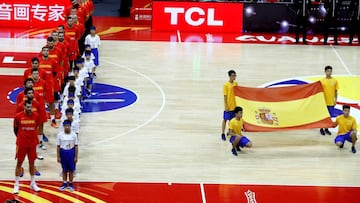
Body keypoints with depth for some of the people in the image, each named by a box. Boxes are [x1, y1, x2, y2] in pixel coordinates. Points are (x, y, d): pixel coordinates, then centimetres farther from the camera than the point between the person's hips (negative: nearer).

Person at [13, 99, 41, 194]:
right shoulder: (18, 116, -10)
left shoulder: (36, 116, -3)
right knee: (19, 163, 3)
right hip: (21, 144, -2)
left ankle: (33, 183, 22)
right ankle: (16, 184, 9)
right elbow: (15, 129, 3)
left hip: (32, 143, 2)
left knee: (32, 163, 11)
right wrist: (21, 137, 9)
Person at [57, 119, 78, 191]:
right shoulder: (60, 135, -7)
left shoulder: (73, 135, -7)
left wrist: (76, 157, -3)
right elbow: (58, 146, -1)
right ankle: (64, 183, 25)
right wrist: (58, 157, -1)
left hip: (71, 152, 0)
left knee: (71, 169, 6)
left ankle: (70, 183, 21)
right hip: (63, 152, 0)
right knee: (64, 170, 11)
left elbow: (76, 146, -2)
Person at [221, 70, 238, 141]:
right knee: (225, 119, 2)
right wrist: (226, 106, -14)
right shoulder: (226, 85, -11)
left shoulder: (236, 83, 6)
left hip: (234, 105, 6)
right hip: (228, 106, -6)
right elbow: (225, 96, -11)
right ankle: (223, 134, 8)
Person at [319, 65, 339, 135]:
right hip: (324, 102, -2)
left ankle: (326, 129, 22)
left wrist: (335, 100, 3)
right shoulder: (322, 81, -5)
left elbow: (336, 91, 8)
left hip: (331, 102, 2)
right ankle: (321, 129, 17)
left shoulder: (335, 80, 1)